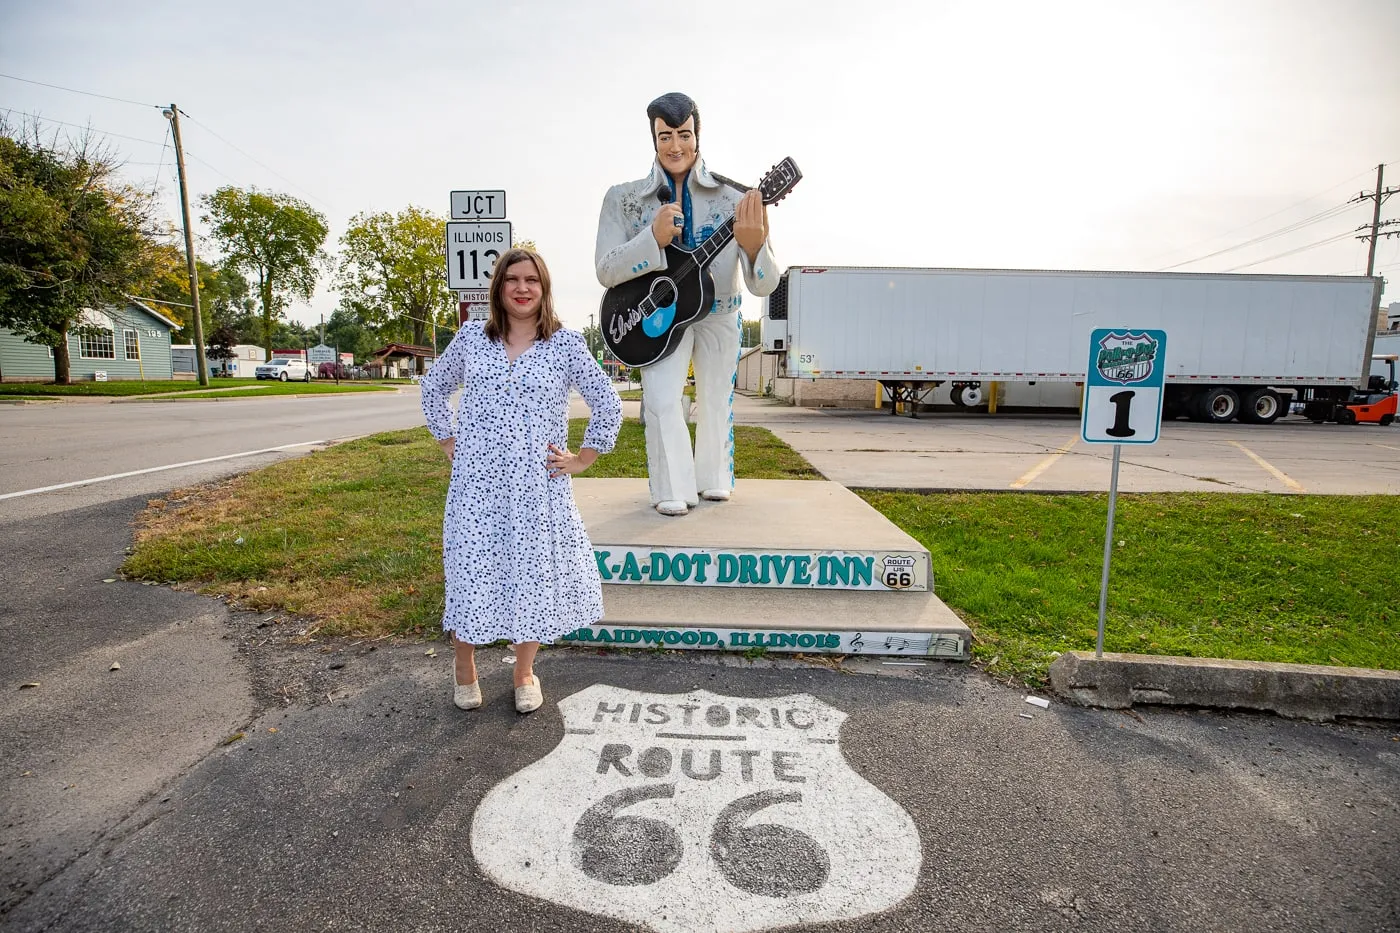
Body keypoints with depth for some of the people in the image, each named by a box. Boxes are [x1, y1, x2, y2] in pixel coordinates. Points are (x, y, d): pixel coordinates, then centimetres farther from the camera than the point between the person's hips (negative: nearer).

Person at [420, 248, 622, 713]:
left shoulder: (566, 343, 0)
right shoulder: (471, 336, 6)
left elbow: (607, 404, 3)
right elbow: (433, 387, 18)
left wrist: (582, 459, 1)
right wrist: (449, 443, 10)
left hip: (537, 485, -1)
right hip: (476, 482, 1)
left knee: (533, 573, 7)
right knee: (471, 572, 6)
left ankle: (525, 672, 29)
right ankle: (465, 670, 32)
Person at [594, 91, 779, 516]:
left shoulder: (732, 198, -15)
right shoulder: (625, 198, -11)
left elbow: (764, 285, -19)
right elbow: (605, 270, -17)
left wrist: (753, 244, -42)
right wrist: (655, 237, -32)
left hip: (719, 315, 2)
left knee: (717, 400, 12)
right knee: (661, 400, -20)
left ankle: (712, 479, 35)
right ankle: (673, 491, -1)